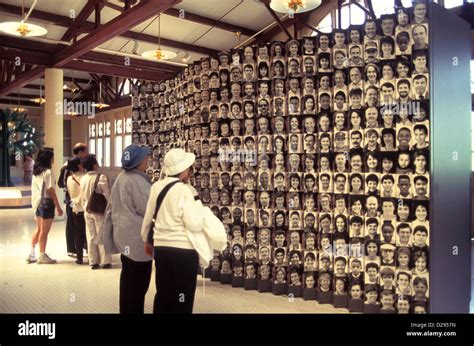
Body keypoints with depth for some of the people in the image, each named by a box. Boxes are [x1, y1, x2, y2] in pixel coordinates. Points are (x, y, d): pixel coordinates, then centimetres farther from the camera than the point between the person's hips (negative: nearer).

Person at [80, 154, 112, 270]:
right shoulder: (101, 177, -16)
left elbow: (82, 197, 9)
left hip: (88, 211, 5)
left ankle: (93, 262, 15)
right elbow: (107, 195, -14)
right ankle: (105, 261, 8)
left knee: (91, 237, 10)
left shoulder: (83, 179, 2)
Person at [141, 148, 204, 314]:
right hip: (183, 251, -6)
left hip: (160, 248, 7)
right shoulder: (184, 190, -16)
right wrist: (196, 198, -8)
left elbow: (148, 218, 14)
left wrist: (146, 240, 28)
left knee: (162, 295, 20)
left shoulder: (156, 187, 4)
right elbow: (195, 225, -20)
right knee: (182, 301, 7)